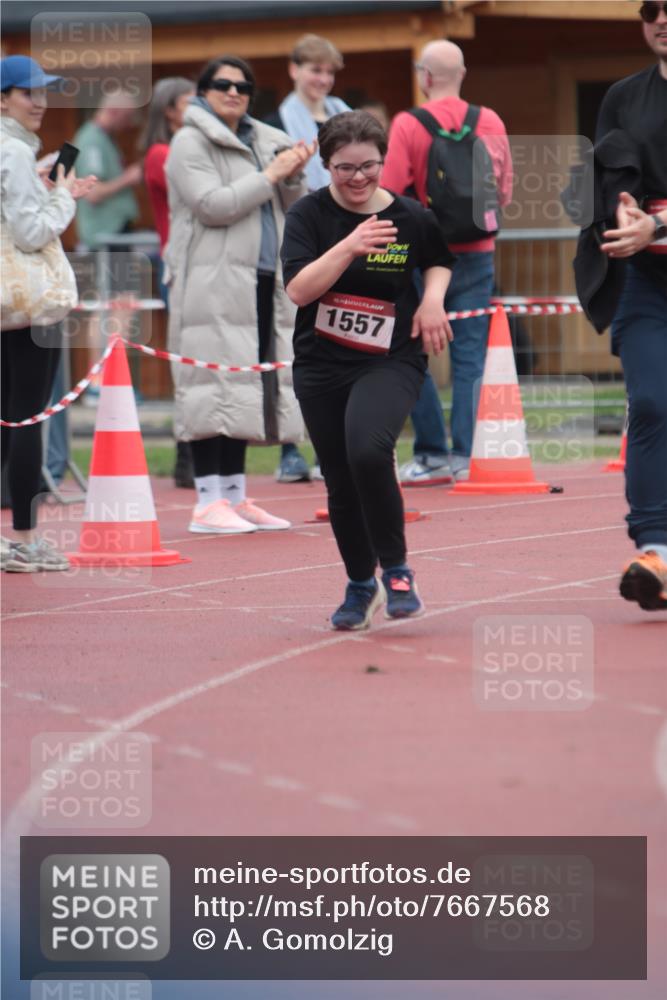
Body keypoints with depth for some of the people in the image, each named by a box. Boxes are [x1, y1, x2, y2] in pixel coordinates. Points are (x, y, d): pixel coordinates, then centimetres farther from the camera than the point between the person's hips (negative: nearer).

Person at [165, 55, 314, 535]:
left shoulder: (263, 142, 18)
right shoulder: (190, 143, -3)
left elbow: (292, 210, 20)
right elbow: (213, 205, -15)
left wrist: (293, 176, 0)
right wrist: (269, 176, -11)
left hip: (264, 280, 7)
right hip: (213, 283, -7)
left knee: (247, 387, 8)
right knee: (216, 385, -10)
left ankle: (235, 496, 12)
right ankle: (209, 502, -10)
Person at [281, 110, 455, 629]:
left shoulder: (413, 217, -3)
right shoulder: (309, 214, -5)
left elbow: (440, 260, 19)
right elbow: (299, 289, -17)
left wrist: (433, 298, -1)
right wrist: (349, 246, -29)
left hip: (390, 361, -2)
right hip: (321, 366, 2)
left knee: (369, 450, -28)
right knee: (341, 484, 9)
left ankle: (396, 569, -10)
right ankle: (361, 585, 31)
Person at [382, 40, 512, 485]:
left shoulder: (408, 125, -10)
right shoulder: (491, 123, 1)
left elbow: (390, 194, -13)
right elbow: (505, 192, 9)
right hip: (478, 254, 4)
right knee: (470, 357, 6)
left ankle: (433, 452, 3)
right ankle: (465, 456, 3)